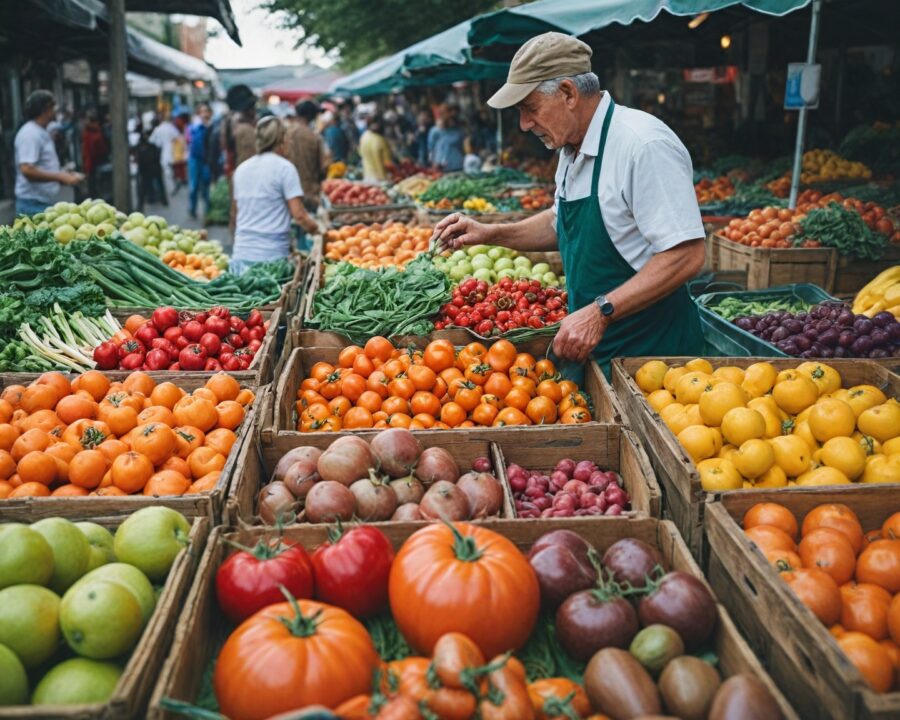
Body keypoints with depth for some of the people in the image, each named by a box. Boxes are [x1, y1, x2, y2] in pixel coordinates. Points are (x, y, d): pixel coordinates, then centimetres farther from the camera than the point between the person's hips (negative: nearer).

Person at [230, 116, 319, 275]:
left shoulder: (241, 168, 12)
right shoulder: (284, 167, -5)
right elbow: (299, 215, -11)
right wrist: (318, 230, 4)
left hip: (241, 254, 5)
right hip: (272, 255, -5)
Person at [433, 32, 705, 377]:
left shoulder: (644, 145, -21)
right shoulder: (573, 150, 8)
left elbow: (685, 256, -25)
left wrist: (600, 312, -29)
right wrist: (491, 234, 9)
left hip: (651, 348, -8)